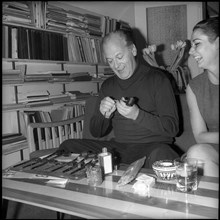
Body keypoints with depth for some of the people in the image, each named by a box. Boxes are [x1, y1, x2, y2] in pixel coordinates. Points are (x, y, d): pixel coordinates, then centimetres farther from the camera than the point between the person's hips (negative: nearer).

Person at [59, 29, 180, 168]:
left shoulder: (157, 79, -3)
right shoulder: (108, 85, 12)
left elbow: (172, 128, -10)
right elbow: (96, 133, 14)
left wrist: (137, 115, -23)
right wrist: (103, 115, -9)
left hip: (151, 146, -4)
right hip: (118, 147, 4)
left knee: (159, 155, -40)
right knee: (68, 146, -11)